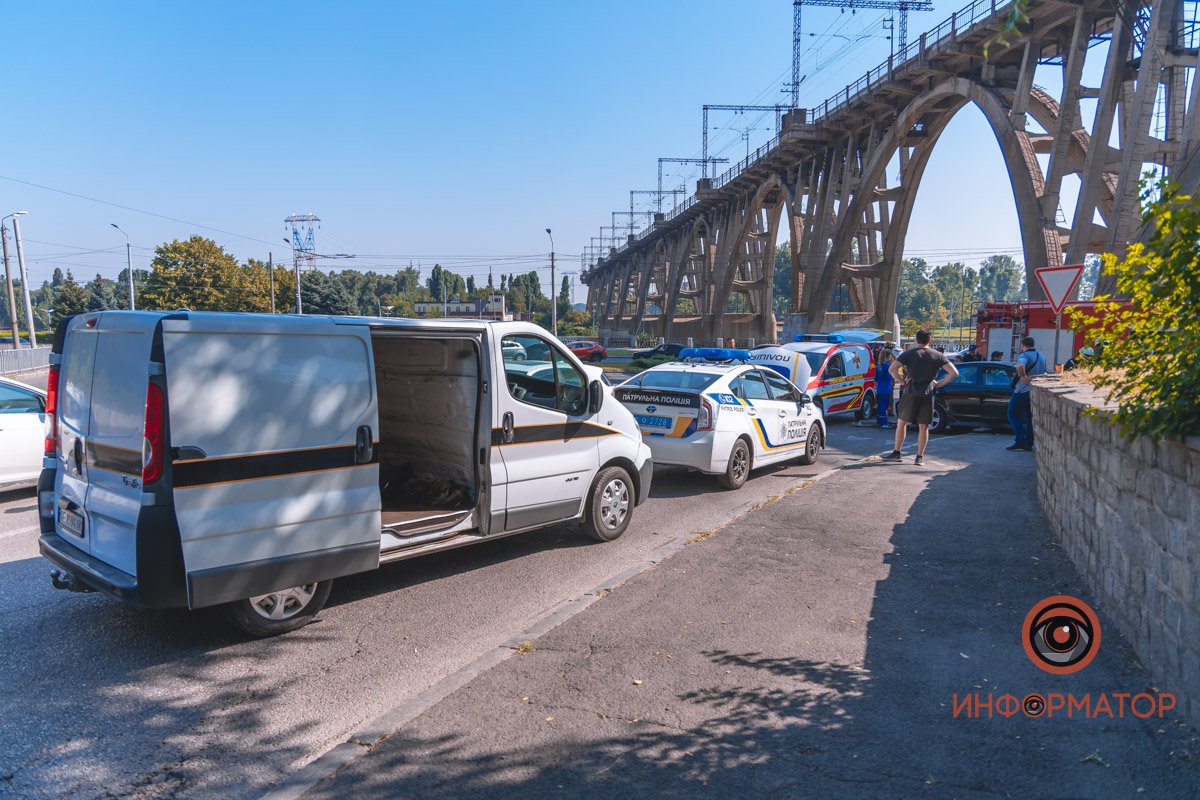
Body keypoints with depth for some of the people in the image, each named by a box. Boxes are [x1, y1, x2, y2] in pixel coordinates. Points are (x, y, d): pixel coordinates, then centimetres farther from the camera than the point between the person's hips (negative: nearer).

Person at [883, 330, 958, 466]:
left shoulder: (909, 354, -2)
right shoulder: (938, 356, 5)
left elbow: (892, 369, -14)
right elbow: (954, 372, 1)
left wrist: (901, 381, -3)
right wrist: (939, 384, 5)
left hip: (911, 392, -2)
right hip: (928, 394, 2)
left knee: (901, 422, 10)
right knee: (923, 427, 7)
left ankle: (896, 453, 13)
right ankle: (920, 457, 7)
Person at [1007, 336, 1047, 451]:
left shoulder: (1025, 356, -14)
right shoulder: (1042, 357, 14)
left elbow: (1020, 366, -37)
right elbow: (1043, 373, 25)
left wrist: (1024, 377, -26)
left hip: (1022, 391, -8)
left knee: (1013, 415, 1)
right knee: (1030, 417, 13)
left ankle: (1020, 441, -8)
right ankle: (1029, 443, 14)